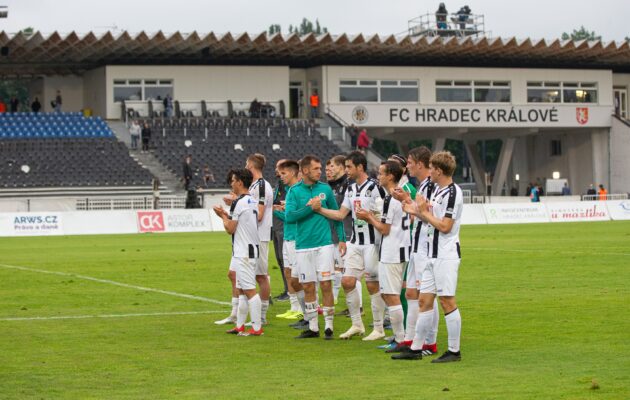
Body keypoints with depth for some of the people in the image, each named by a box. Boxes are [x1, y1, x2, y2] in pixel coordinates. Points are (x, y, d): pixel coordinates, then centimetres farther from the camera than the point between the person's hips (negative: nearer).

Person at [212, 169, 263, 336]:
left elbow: (230, 229, -12)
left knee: (249, 290, -9)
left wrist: (223, 216, 5)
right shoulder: (252, 201, 14)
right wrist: (226, 214, 16)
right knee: (241, 290, 14)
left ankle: (257, 328, -9)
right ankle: (240, 326, 18)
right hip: (251, 250, 10)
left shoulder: (239, 203, -14)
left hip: (243, 252, -10)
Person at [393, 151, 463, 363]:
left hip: (446, 255, -9)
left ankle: (454, 351, 2)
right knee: (425, 300, 10)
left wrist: (424, 212, -11)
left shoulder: (453, 193, -16)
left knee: (447, 301, -5)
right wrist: (417, 212, 6)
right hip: (433, 255, 9)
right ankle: (416, 348, 15)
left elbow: (445, 226, -20)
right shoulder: (436, 189, 14)